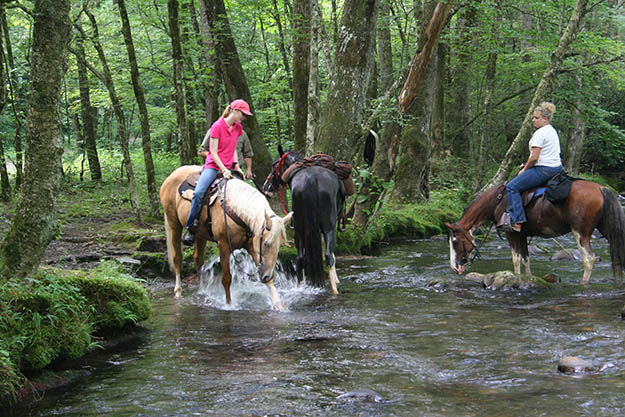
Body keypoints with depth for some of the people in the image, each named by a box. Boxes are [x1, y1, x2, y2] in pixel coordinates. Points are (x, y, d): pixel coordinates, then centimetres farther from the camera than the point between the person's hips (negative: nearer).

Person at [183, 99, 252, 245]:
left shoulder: (238, 128, 11)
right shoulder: (218, 126, -10)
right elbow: (213, 152, -11)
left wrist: (236, 165, 5)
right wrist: (223, 170, -18)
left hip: (228, 168, 7)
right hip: (213, 166, -7)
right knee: (199, 193, -27)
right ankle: (191, 228, -22)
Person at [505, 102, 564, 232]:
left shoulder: (540, 133, -15)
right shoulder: (552, 131, 16)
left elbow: (534, 157, -20)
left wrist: (525, 169, -3)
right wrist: (527, 165, 17)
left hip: (544, 170, -11)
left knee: (512, 186, -11)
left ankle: (517, 221, -19)